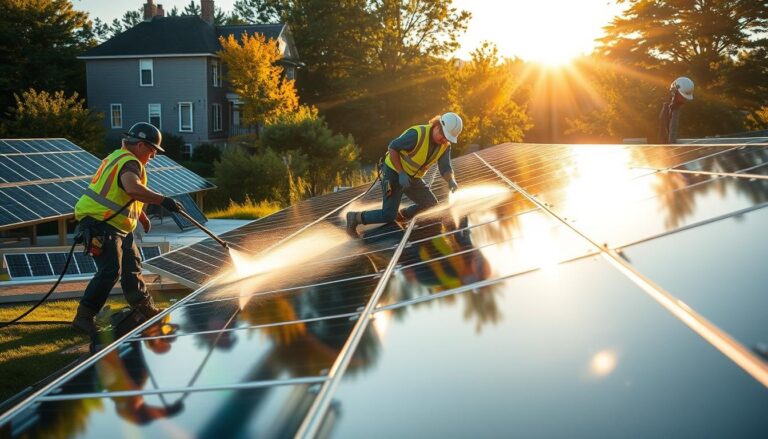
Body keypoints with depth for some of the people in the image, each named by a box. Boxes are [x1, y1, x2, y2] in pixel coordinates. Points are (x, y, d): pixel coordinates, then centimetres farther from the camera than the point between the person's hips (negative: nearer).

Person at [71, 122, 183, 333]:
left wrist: (143, 218, 40)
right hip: (100, 223, -11)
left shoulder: (119, 157, 19)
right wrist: (164, 200, -38)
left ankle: (145, 308, 34)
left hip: (116, 226, 11)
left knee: (132, 265, 20)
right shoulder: (130, 163, -16)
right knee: (110, 272, -16)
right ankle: (83, 317, -12)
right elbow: (133, 189, -39)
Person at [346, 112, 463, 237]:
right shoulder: (418, 134, -28)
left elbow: (445, 168, -6)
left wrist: (451, 180, -29)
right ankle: (355, 218, 5)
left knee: (431, 204, 10)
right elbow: (392, 147, -21)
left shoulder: (445, 146, -6)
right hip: (394, 172, -7)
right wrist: (401, 173, -26)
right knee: (388, 215, -14)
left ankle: (401, 215, 29)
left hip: (412, 178, 8)